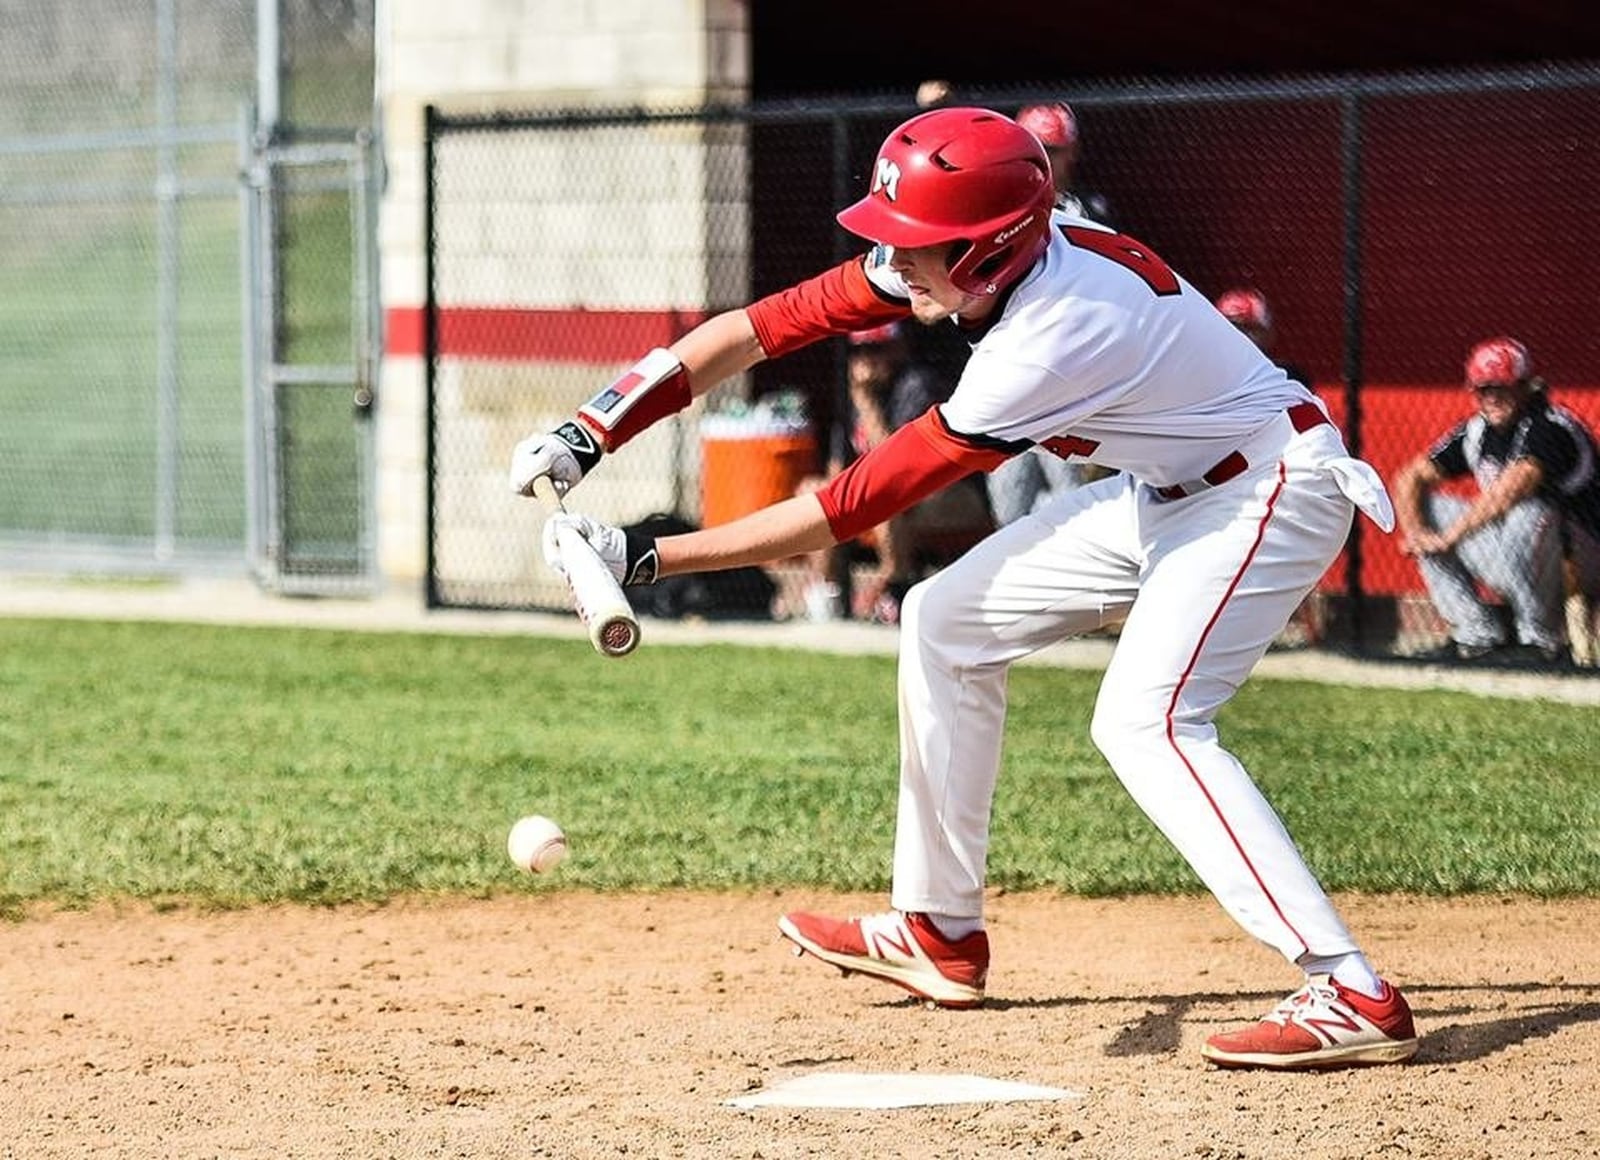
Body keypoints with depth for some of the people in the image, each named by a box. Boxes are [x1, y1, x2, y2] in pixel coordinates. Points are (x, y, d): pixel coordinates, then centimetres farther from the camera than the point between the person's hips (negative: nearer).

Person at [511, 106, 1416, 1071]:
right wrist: (594, 431, -18)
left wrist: (649, 557, -32)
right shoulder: (954, 257, -13)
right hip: (1164, 487, 10)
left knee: (1146, 721, -26)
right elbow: (765, 327, -8)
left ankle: (1353, 996, -29)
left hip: (1273, 488, -10)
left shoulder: (1053, 339, -35)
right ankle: (941, 934, 20)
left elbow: (855, 506, -32)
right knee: (947, 620, 10)